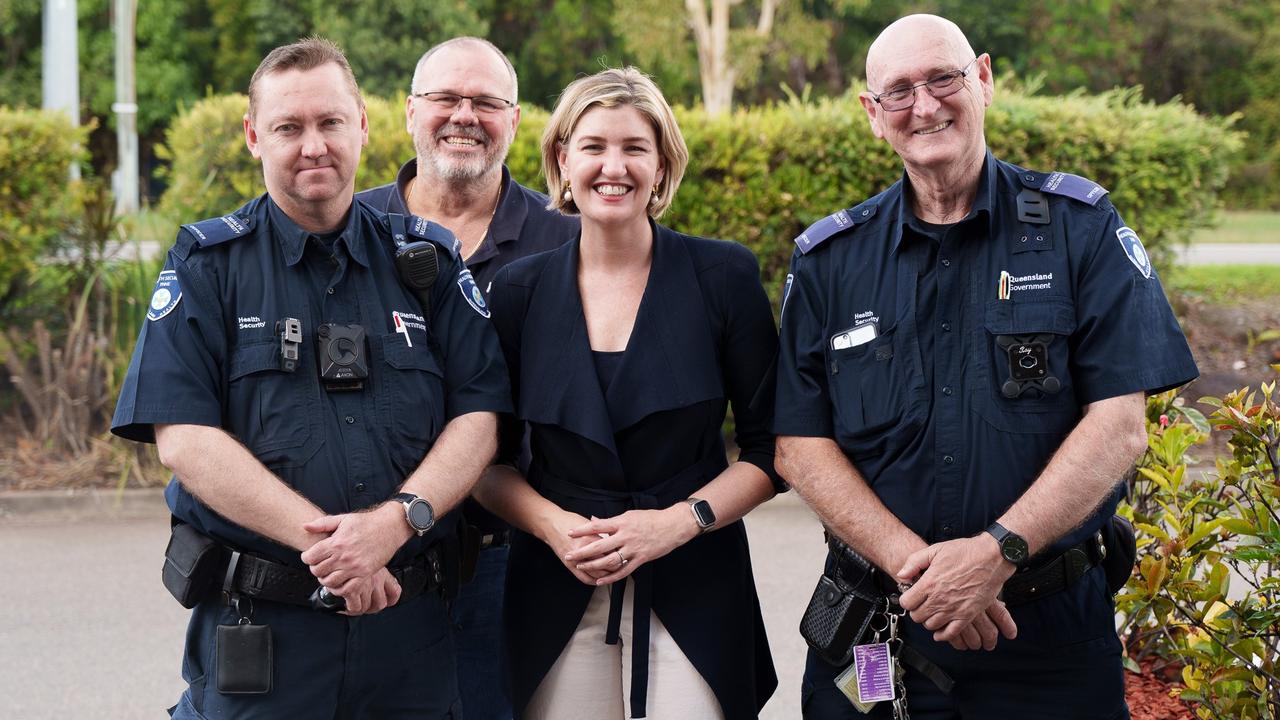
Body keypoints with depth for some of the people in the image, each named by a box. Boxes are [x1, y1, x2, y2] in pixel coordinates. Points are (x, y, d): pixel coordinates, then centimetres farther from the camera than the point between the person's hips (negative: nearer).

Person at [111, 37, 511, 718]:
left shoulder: (426, 259, 8)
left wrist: (396, 520, -17)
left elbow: (479, 415, 1)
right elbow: (182, 436, -9)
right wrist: (321, 540, -19)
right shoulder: (207, 264, 1)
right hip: (254, 629, -2)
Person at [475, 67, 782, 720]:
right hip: (558, 598, 1)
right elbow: (484, 457, 8)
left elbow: (771, 446, 0)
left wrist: (680, 521, -13)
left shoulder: (724, 276, -1)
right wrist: (552, 525, -10)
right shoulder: (518, 290, 4)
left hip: (694, 595, -1)